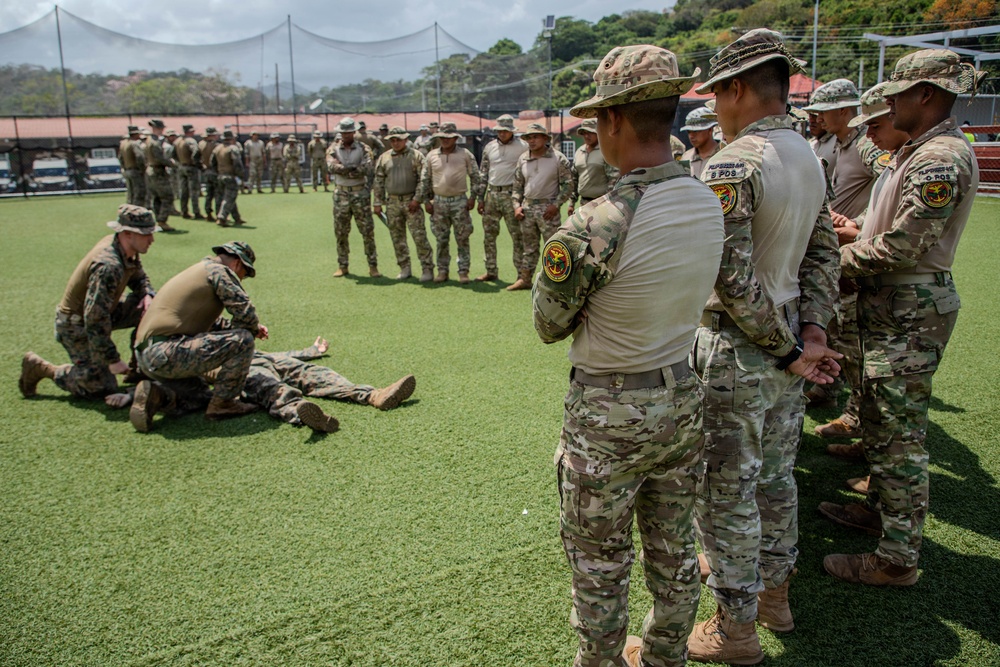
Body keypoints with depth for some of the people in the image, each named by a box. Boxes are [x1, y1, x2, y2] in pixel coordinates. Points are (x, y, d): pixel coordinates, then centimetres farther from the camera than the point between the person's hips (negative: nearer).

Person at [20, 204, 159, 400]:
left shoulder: (127, 250, -7)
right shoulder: (108, 266, -34)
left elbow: (138, 277, 15)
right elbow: (95, 320, -35)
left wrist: (147, 294, -10)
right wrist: (112, 360, -30)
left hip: (101, 311, 9)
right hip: (77, 324, -9)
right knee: (101, 388, -6)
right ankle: (39, 368, 9)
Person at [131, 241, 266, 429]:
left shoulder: (197, 271, 26)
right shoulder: (219, 271, -3)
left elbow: (207, 320, 35)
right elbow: (245, 311, -13)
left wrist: (253, 327, 28)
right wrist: (254, 329, 10)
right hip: (168, 353, -10)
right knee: (242, 340, -11)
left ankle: (153, 395, 8)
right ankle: (222, 403, -2)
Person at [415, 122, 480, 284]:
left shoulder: (465, 155, 1)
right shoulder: (432, 156, 6)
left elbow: (475, 176, 5)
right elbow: (424, 179, 11)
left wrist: (473, 197, -3)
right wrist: (426, 200, 5)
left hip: (459, 201, -2)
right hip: (439, 201, 2)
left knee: (462, 239, 1)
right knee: (441, 239, 7)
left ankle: (463, 271, 7)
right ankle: (442, 270, 17)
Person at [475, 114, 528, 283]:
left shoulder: (522, 147, -2)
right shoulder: (489, 147, 12)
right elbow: (483, 173, 16)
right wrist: (481, 198, 12)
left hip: (511, 194, -5)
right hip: (492, 194, 5)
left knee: (517, 235, -4)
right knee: (489, 234, 8)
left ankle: (522, 273, 3)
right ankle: (491, 271, 19)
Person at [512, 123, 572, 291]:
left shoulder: (558, 159, -5)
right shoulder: (523, 159, 9)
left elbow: (568, 185, -4)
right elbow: (517, 185, 16)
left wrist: (555, 205, -13)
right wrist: (517, 205, 4)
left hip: (548, 207, -5)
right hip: (527, 207, 5)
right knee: (529, 247, 12)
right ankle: (524, 279, 20)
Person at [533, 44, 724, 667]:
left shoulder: (592, 228, -26)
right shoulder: (711, 204, -5)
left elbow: (549, 326, -10)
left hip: (609, 412, -7)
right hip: (684, 397, 7)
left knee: (600, 564, 14)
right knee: (674, 549, 23)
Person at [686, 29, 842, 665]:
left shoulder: (731, 165, -20)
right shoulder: (811, 159, 8)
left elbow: (733, 278, -24)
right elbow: (823, 256, 8)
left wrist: (790, 348, -14)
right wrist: (813, 333, 2)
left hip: (737, 354, -8)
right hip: (787, 347, 9)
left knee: (727, 491, 5)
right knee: (775, 475, 21)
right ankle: (773, 587, 40)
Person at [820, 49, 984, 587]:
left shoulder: (941, 158, -19)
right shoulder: (921, 150, 14)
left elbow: (903, 246, -23)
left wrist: (837, 260, -12)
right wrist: (856, 235, 5)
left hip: (910, 312, -11)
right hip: (893, 305, 11)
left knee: (900, 433, -4)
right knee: (879, 417, 21)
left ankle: (899, 559, 7)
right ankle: (880, 508, 38)